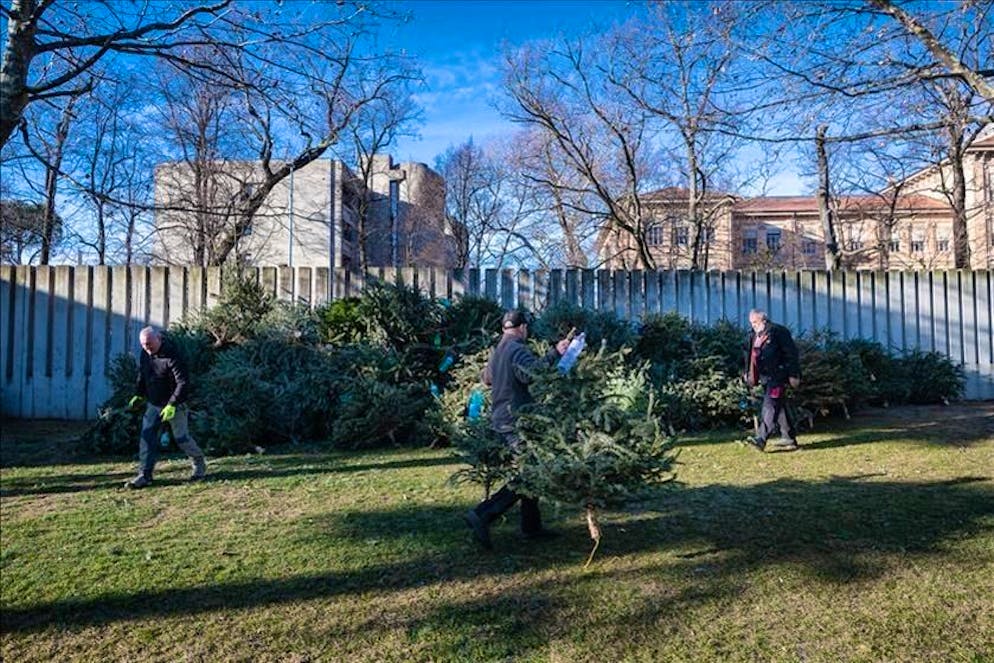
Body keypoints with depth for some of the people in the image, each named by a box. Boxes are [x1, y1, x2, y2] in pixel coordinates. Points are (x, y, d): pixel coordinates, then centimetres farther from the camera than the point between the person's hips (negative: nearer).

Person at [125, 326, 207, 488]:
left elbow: (183, 382, -27)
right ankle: (144, 475, 7)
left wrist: (172, 405, -30)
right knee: (146, 438, 0)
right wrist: (139, 395, 10)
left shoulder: (171, 356, -24)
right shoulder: (145, 354, 0)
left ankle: (200, 464, 24)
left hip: (174, 405, -7)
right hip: (153, 404, 7)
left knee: (181, 437, 2)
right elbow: (142, 375, 18)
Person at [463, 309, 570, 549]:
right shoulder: (518, 350, -15)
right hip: (516, 424, -10)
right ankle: (482, 515, -10)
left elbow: (487, 378, 32)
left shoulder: (496, 352, 15)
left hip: (500, 421, 10)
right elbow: (533, 374, -33)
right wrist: (554, 353, -32)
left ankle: (532, 526, 22)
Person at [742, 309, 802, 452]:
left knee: (770, 406, -14)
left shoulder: (778, 331, -8)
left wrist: (793, 375, -12)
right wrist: (748, 374, 15)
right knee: (780, 408, 13)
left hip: (777, 376, -8)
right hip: (765, 377, 8)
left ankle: (761, 439, -19)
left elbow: (791, 354, -10)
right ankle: (789, 439, 21)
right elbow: (750, 356, 22)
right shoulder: (754, 335, 15)